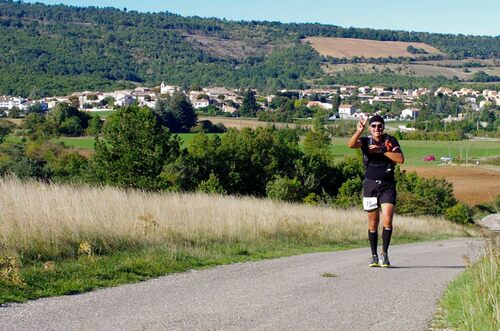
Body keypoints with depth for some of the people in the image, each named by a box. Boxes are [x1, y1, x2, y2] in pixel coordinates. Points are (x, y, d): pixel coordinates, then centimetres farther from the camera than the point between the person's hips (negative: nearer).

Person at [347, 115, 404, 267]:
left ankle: (384, 254, -1)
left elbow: (400, 159, -11)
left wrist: (382, 150, -18)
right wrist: (359, 131, -37)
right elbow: (351, 144, -20)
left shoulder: (391, 141, 1)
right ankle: (374, 256, 15)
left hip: (387, 185, -1)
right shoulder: (366, 141, 1)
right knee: (373, 222, 6)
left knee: (387, 220, -12)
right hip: (370, 184, 1)